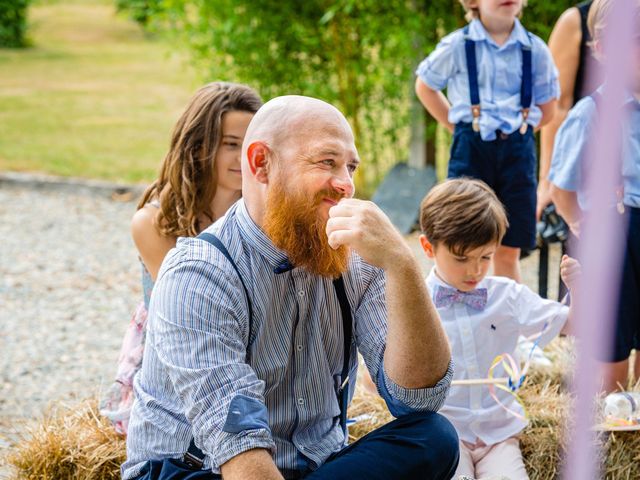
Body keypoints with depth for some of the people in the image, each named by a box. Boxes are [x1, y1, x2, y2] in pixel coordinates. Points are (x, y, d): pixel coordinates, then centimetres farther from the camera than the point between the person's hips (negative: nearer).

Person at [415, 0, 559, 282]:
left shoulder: (535, 49, 4)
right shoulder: (458, 45, -1)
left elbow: (546, 109, 15)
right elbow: (425, 86, 12)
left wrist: (517, 129, 5)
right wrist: (457, 125, 7)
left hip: (518, 150, 2)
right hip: (471, 149, -2)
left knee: (509, 251, 5)